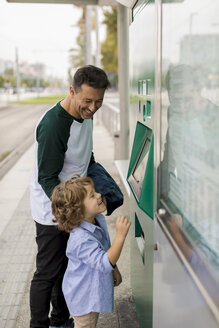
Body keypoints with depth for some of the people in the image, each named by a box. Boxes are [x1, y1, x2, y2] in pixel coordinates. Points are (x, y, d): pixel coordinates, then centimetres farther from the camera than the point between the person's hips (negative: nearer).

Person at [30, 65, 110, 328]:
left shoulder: (85, 114, 0)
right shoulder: (53, 124, -28)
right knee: (47, 274, 4)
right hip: (52, 212, -8)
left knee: (67, 267, 21)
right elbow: (47, 178, -26)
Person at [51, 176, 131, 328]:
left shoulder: (99, 219, -7)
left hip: (94, 289, 9)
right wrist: (120, 236, -49)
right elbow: (104, 263, -41)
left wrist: (114, 270, 15)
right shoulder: (81, 238, -37)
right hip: (83, 297, -9)